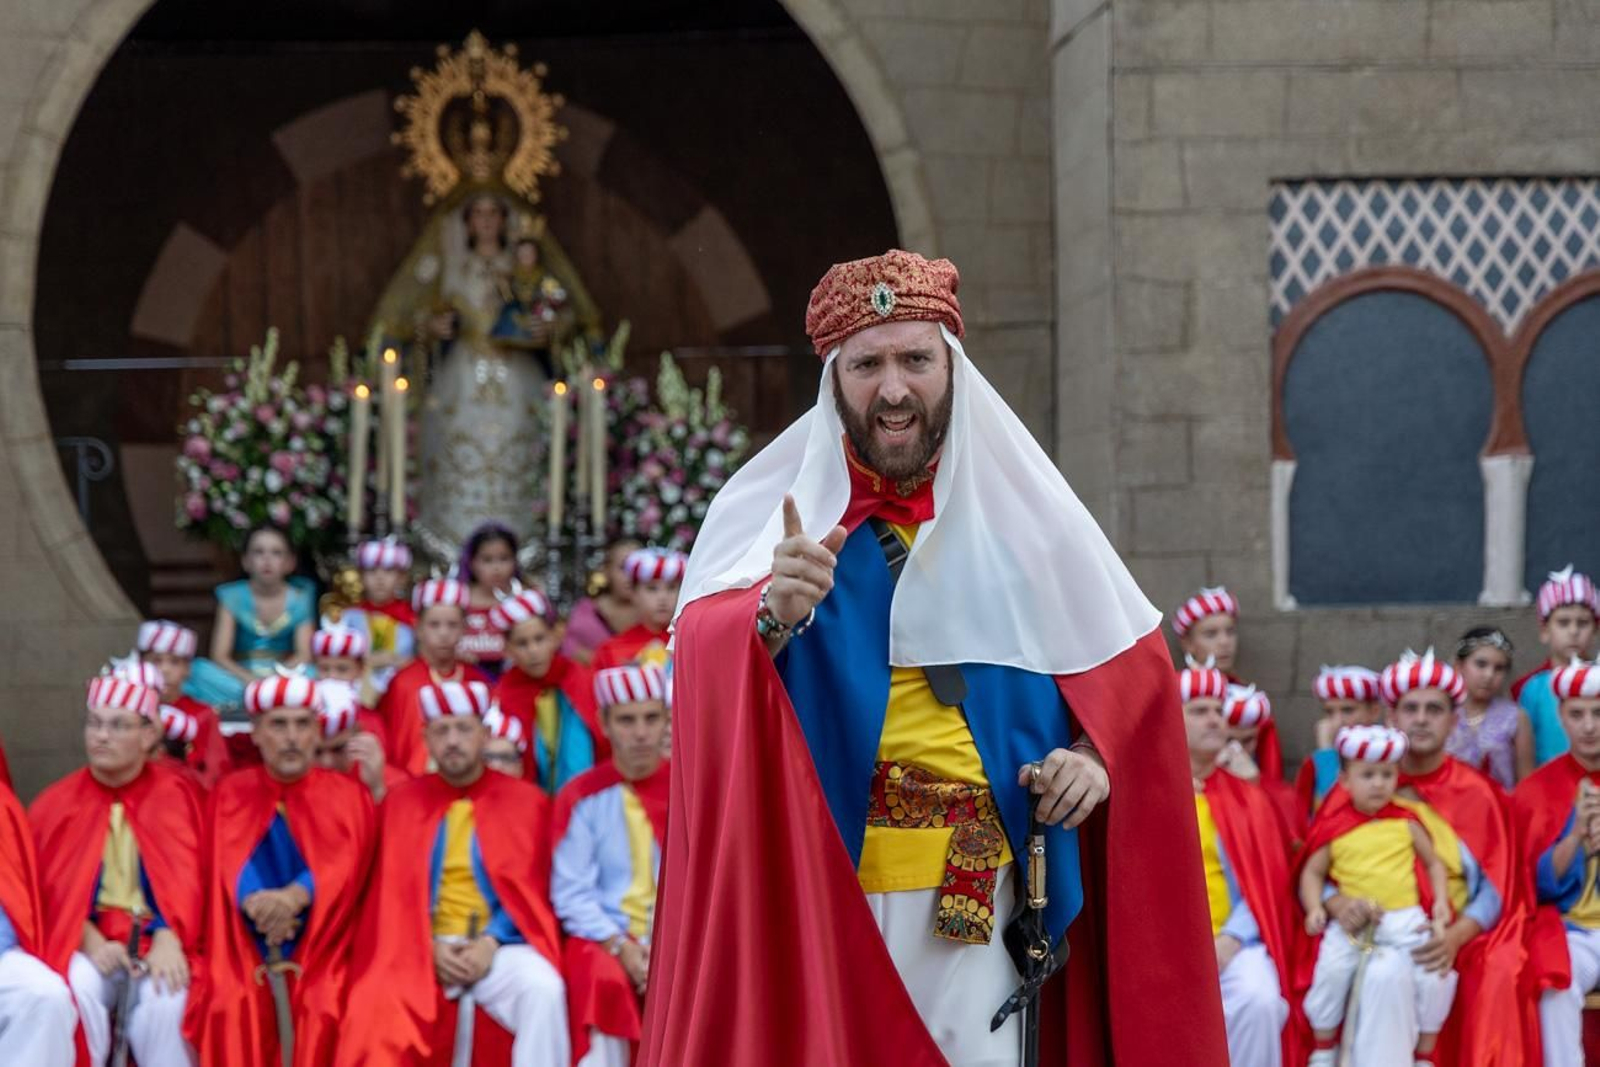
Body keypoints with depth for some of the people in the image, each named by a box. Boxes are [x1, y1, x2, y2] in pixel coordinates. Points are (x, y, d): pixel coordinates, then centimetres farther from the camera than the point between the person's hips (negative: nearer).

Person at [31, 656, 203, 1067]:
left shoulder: (176, 796, 3)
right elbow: (52, 888, 2)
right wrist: (91, 943, -16)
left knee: (163, 999, -32)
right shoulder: (57, 803, 5)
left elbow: (187, 879, -4)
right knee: (79, 989, -32)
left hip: (157, 941, -1)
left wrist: (168, 939, -22)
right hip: (88, 940, 1)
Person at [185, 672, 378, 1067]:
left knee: (322, 1010, -24)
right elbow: (226, 870, 1)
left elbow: (343, 869, -4)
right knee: (231, 1008, -24)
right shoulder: (230, 795, 12)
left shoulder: (348, 797, 10)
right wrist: (256, 903, -20)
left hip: (321, 945, 0)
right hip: (244, 946, 0)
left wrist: (296, 896, -24)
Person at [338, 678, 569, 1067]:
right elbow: (392, 894, 8)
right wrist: (430, 946, -9)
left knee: (544, 990, -33)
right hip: (422, 948, 0)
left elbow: (532, 892, 5)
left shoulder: (526, 801, 8)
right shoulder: (403, 802, 11)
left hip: (501, 944, 0)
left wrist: (491, 943, -11)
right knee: (376, 1004, -31)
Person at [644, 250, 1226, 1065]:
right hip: (821, 886, -2)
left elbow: (1127, 662, 14)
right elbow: (707, 654, -20)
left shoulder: (1020, 509, 5)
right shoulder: (774, 510, -3)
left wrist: (1096, 752, -5)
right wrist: (774, 617, -41)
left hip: (976, 894, 2)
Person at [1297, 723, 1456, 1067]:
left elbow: (1433, 863, 16)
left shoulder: (1406, 823, 9)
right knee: (1331, 968, -23)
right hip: (1352, 921, -1)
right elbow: (1312, 873, 9)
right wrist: (1315, 908, -8)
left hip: (1406, 919, 1)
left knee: (1433, 972, -16)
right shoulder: (1335, 828, 5)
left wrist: (1440, 903, 1)